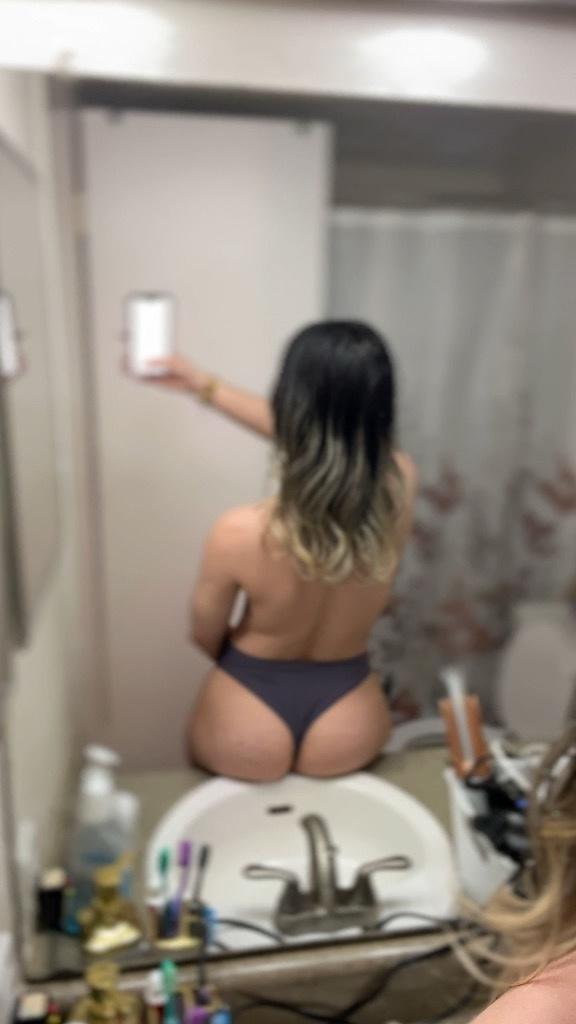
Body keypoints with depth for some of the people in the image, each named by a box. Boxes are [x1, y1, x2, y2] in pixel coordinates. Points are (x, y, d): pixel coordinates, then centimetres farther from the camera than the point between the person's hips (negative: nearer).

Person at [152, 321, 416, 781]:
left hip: (248, 726, -2)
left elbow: (206, 636, -10)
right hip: (348, 728, 3)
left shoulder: (240, 533, -30)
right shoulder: (400, 484, -21)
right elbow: (320, 434, -3)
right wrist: (205, 385, 5)